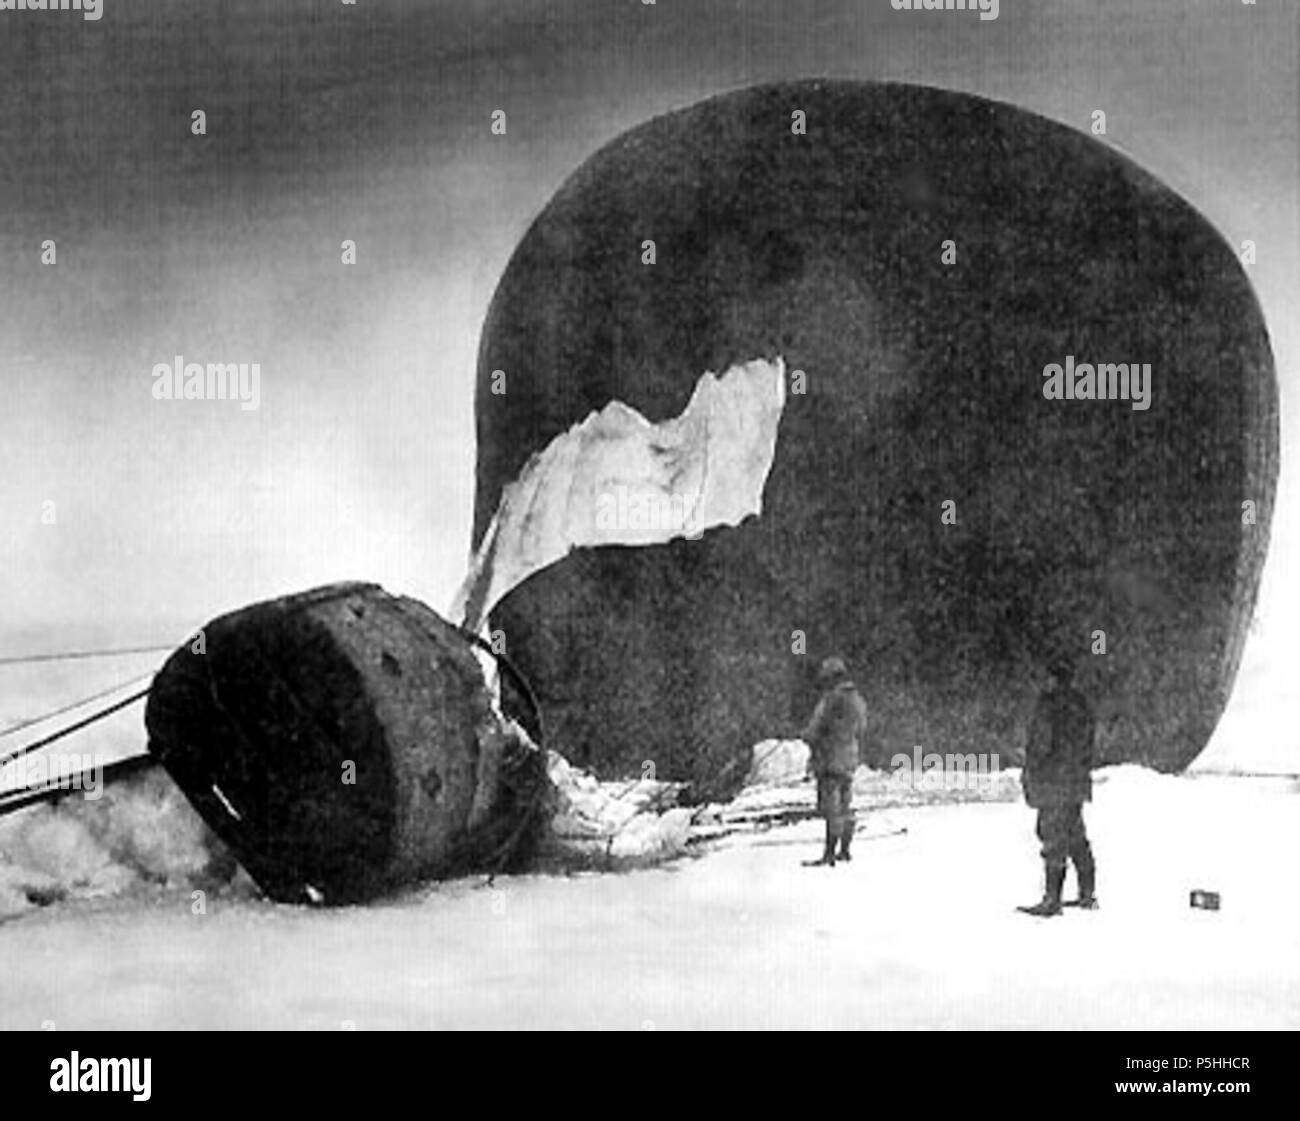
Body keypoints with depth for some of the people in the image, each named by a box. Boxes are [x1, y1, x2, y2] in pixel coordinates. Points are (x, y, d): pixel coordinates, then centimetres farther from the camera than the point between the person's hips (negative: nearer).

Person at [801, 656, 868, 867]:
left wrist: (808, 736, 6)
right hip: (850, 759, 9)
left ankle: (829, 855, -7)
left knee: (832, 808, -8)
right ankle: (845, 850, 22)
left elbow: (816, 728, -14)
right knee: (845, 806, 15)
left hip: (831, 758, -9)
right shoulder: (858, 700, 11)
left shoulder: (834, 699, -16)